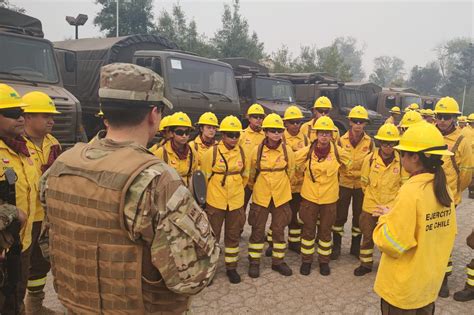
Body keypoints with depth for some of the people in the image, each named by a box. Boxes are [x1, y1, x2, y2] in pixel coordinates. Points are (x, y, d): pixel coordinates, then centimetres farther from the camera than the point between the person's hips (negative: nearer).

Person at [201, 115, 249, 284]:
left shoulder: (242, 152, -3)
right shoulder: (212, 152, -14)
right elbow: (205, 176, -2)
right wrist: (212, 193, 8)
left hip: (236, 201, 3)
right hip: (215, 201, -3)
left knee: (233, 235, 15)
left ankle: (231, 267, 31)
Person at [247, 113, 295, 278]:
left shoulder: (287, 151, -6)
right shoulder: (257, 150, -10)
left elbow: (290, 172, 8)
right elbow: (252, 172, 4)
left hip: (281, 196, 1)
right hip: (260, 196, -1)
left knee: (279, 229, 12)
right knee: (258, 230, 8)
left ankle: (278, 261, 27)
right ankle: (254, 262, 22)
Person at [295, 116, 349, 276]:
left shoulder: (338, 152, -9)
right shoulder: (307, 151, -11)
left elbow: (347, 163, 11)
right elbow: (298, 165, 6)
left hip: (329, 197, 1)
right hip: (309, 196, 0)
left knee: (325, 230, 13)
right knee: (308, 230, 11)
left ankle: (324, 261, 31)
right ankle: (306, 260, 27)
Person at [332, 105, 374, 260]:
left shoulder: (369, 142, -3)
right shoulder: (342, 140, -7)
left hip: (362, 184, 2)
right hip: (344, 183, -1)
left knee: (359, 216, 12)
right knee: (340, 216, 6)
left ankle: (355, 247, 28)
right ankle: (336, 246, 21)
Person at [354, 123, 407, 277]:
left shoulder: (401, 161, -11)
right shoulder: (370, 159, -11)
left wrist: (395, 200, 2)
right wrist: (371, 196, 10)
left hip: (391, 207, 0)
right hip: (370, 206, 1)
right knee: (367, 236, 14)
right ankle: (366, 264, 31)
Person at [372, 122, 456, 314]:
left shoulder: (410, 191, -26)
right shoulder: (444, 188, -3)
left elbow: (391, 243, -25)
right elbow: (448, 232, 9)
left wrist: (386, 219, -6)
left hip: (404, 286, -7)